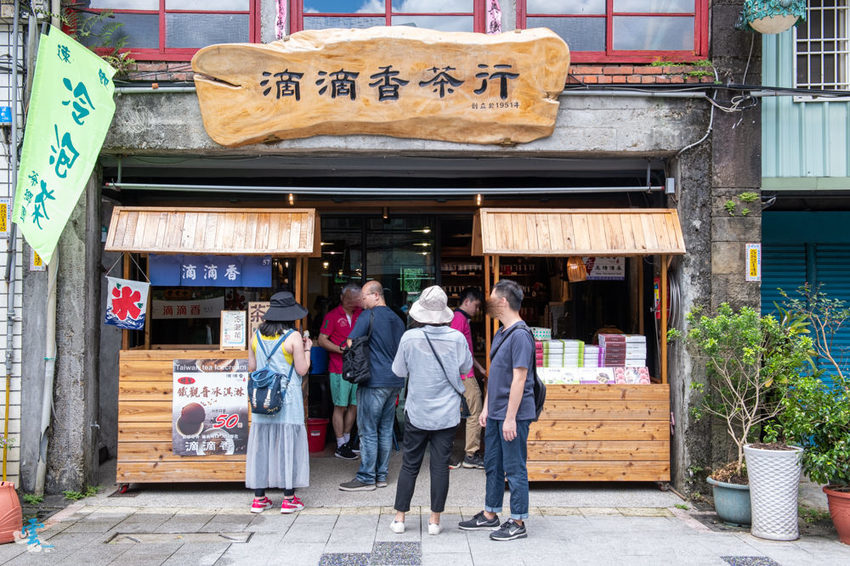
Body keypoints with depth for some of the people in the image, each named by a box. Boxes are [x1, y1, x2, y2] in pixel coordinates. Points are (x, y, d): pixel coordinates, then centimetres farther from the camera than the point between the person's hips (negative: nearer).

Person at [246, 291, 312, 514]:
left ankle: (259, 498, 15)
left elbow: (251, 366, 10)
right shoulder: (293, 337, -10)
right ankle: (288, 498, 8)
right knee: (288, 444, 3)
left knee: (261, 443, 10)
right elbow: (302, 370, -8)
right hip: (288, 399, -4)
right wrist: (307, 349, 6)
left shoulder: (257, 335, 4)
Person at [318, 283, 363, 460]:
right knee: (340, 407, -1)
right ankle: (340, 447, 7)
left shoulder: (361, 314, 11)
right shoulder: (332, 316, -3)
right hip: (339, 369, -5)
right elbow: (322, 340, -6)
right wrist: (341, 349, -17)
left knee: (354, 405, 11)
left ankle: (347, 441, 25)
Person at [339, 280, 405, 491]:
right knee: (386, 430, 11)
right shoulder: (397, 319, 14)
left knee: (368, 431, -2)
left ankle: (366, 478, 2)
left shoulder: (368, 316, -9)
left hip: (374, 380, -8)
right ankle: (381, 475, 17)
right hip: (395, 381, 8)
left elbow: (351, 343, -10)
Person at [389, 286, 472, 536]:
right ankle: (435, 520, 13)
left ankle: (399, 518, 16)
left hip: (417, 412, 0)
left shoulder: (410, 337, -11)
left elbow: (399, 371, 1)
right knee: (440, 465, 7)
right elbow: (466, 367, 8)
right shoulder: (456, 337, -8)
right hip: (447, 412, 0)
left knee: (409, 464, 10)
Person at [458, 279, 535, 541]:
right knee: (493, 465, 17)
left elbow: (519, 378, -20)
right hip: (495, 413, 9)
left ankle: (518, 522, 12)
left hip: (513, 415, -9)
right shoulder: (501, 333, 13)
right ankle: (490, 515, 30)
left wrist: (510, 418, -21)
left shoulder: (520, 335, -17)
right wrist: (486, 408, 18)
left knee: (514, 468, 1)